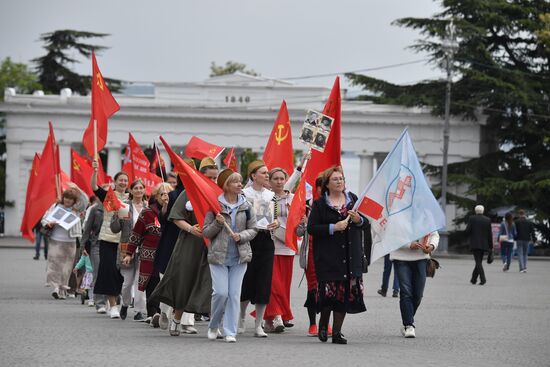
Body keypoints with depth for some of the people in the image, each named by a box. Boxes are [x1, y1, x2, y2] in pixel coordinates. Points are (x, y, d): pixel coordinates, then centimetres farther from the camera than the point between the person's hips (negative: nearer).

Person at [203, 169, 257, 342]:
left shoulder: (246, 206, 6)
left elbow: (253, 229, 9)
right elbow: (206, 232, 2)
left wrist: (241, 236, -10)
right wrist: (217, 223, -17)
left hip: (239, 256, 2)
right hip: (218, 255, -2)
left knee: (234, 294, -2)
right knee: (221, 292, -8)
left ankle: (230, 331, 4)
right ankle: (213, 326, 15)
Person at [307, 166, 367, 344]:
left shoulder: (353, 199, 12)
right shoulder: (319, 204, 0)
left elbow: (366, 222, 16)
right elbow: (311, 228, -5)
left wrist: (358, 220, -7)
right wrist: (333, 228, -15)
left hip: (351, 255, 4)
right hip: (328, 255, -3)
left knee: (346, 292, 0)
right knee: (329, 291, -9)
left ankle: (336, 331, 9)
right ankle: (323, 322, 19)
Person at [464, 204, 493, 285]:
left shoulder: (472, 219, -4)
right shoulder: (487, 220, 4)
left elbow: (467, 231, -9)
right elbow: (490, 234, 3)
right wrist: (491, 246, 7)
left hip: (475, 244, -3)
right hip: (484, 244, 3)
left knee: (478, 262, -6)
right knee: (479, 261, 14)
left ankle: (483, 279, -21)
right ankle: (474, 279, 23)